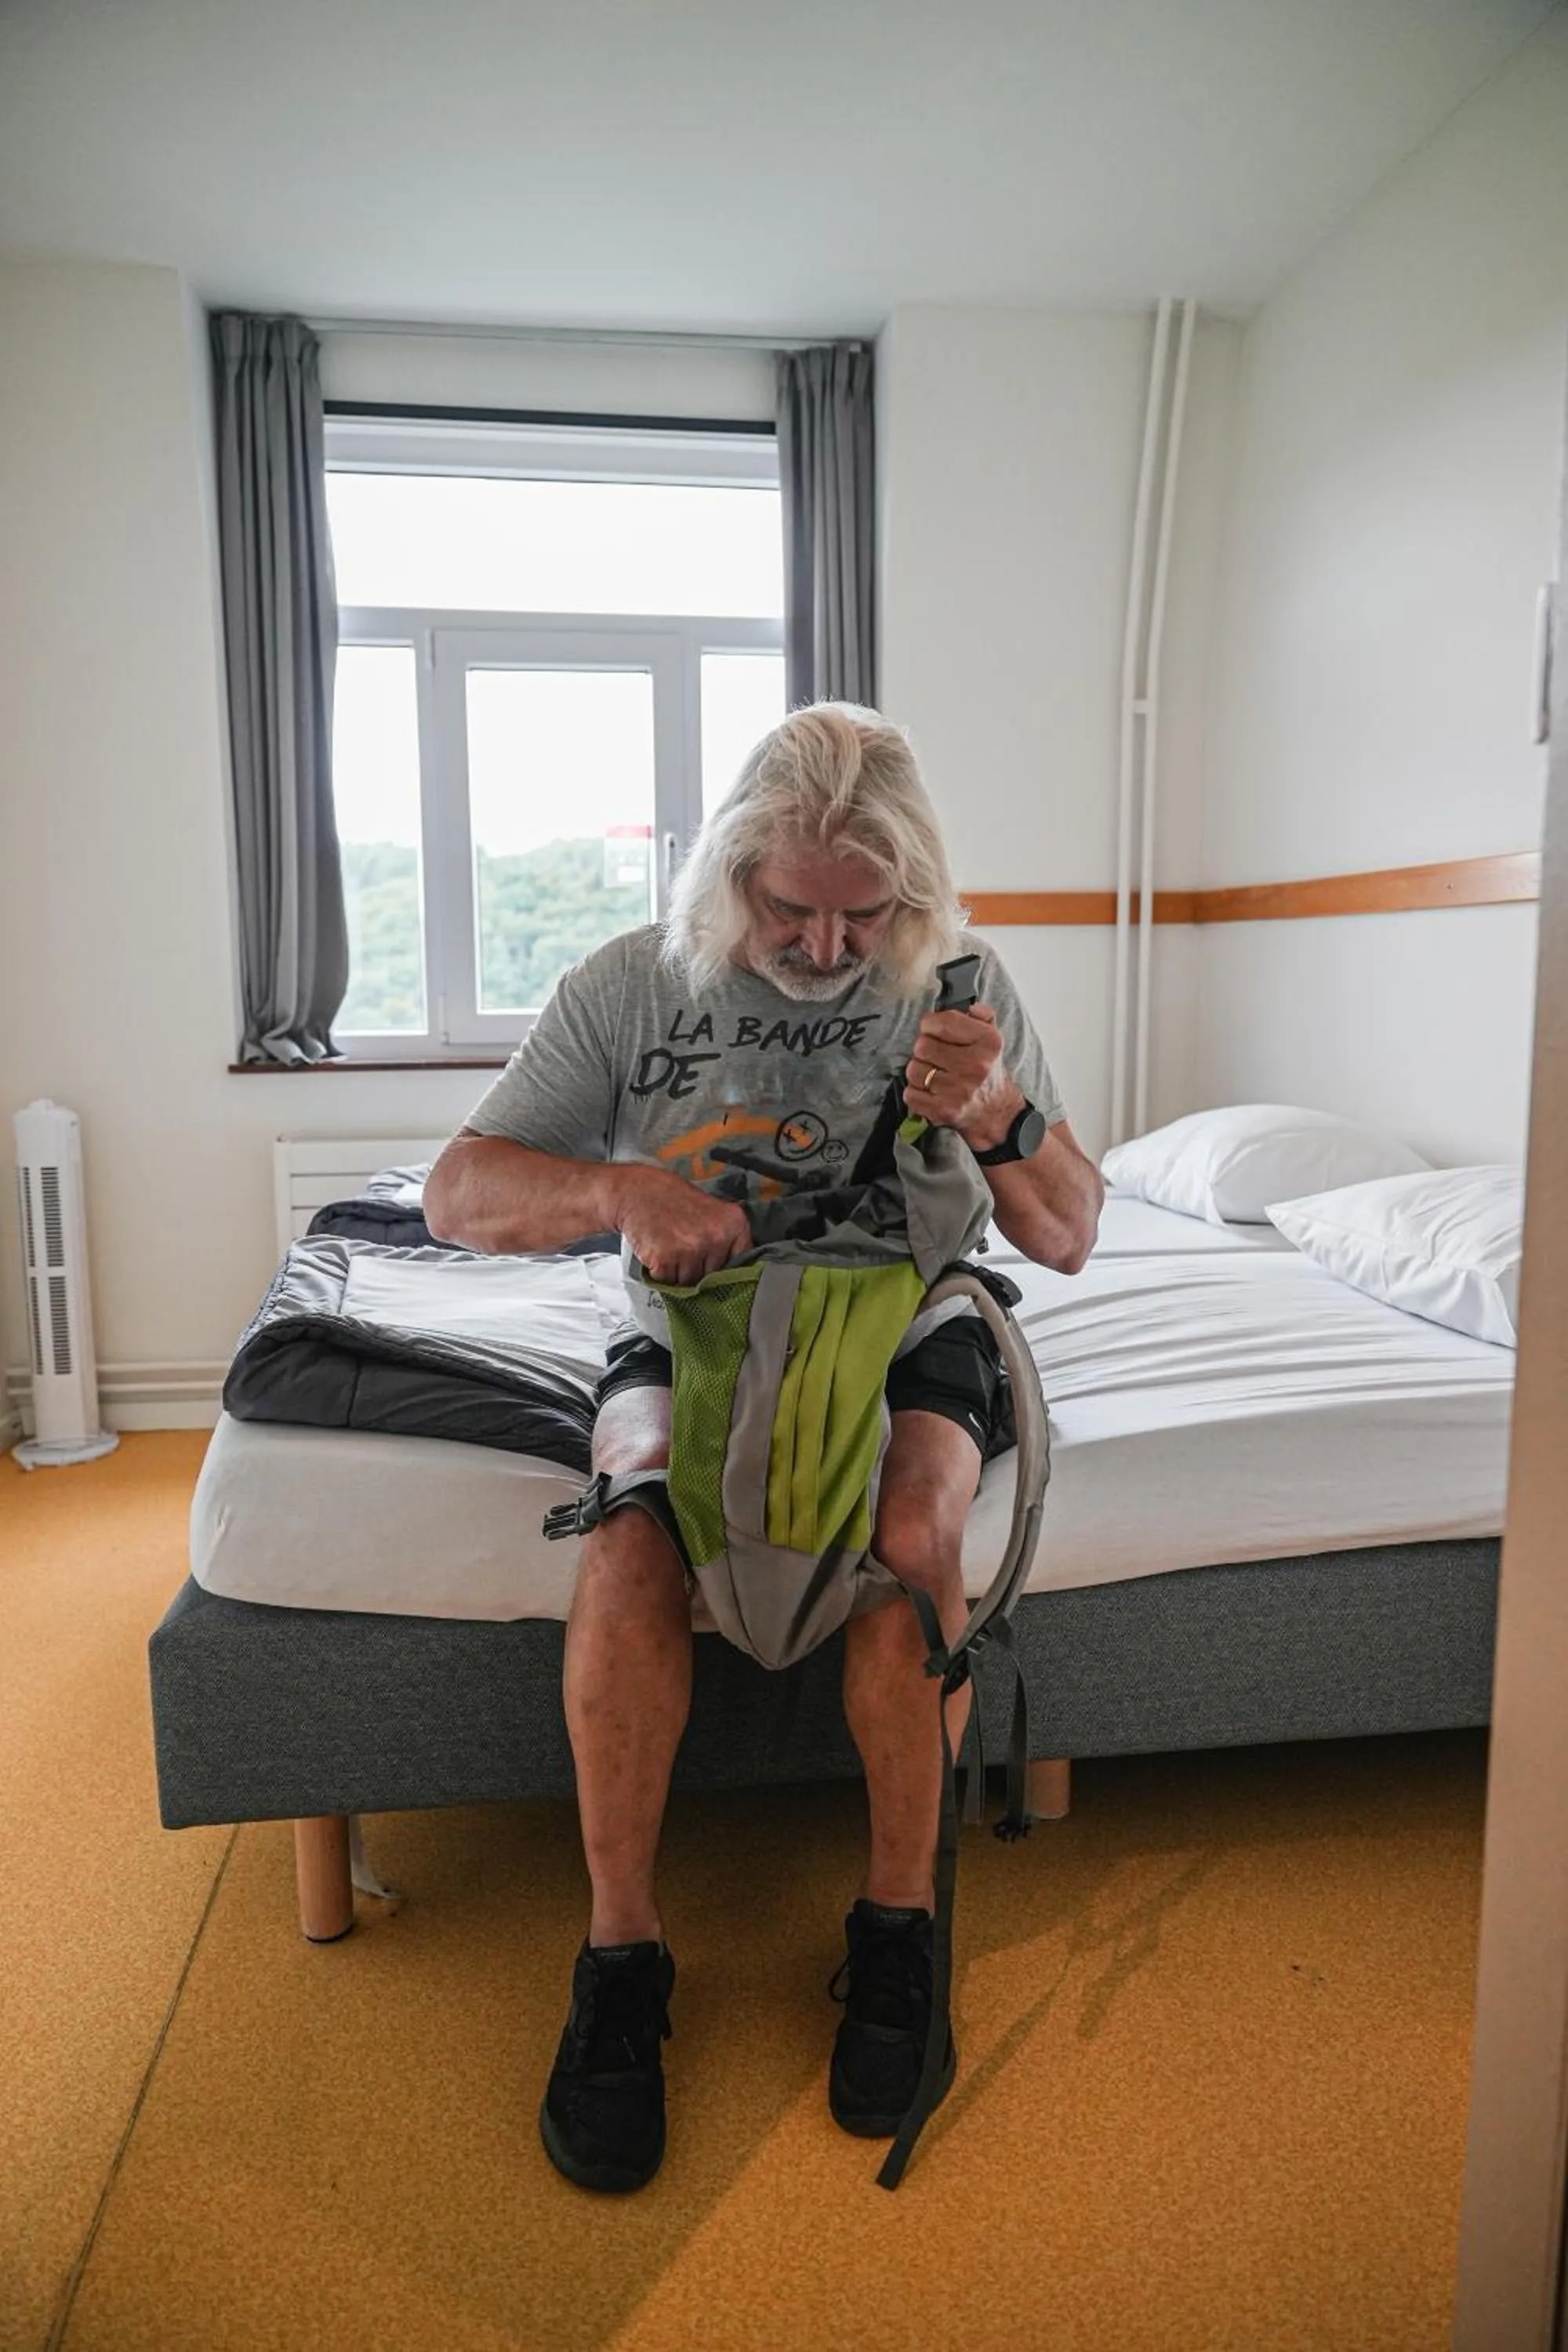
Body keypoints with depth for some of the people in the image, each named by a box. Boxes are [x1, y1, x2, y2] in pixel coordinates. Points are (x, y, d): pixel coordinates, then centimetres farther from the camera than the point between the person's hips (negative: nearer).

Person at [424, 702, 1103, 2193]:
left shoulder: (964, 986, -3)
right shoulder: (631, 986, -5)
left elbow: (1068, 1240, -3)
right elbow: (458, 1194, -9)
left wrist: (998, 1121, -24)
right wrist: (615, 1188, -30)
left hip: (903, 1329, 1)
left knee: (909, 1531, -32)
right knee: (636, 1523, -31)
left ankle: (897, 1923, -10)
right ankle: (621, 1950, -14)